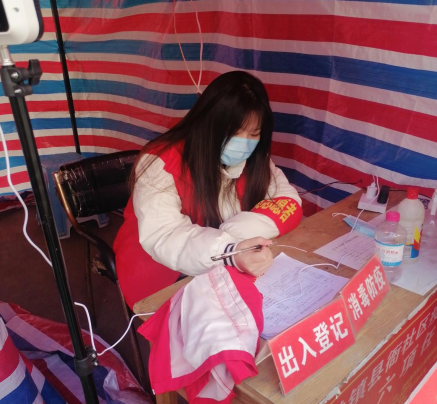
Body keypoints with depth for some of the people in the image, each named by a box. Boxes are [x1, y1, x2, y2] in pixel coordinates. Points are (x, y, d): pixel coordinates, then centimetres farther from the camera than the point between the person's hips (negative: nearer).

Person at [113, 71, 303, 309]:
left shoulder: (253, 159, -5)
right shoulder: (162, 163, -23)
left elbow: (288, 203, -12)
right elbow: (162, 237, -35)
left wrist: (235, 234, -30)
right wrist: (230, 253, -53)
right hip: (162, 275, -5)